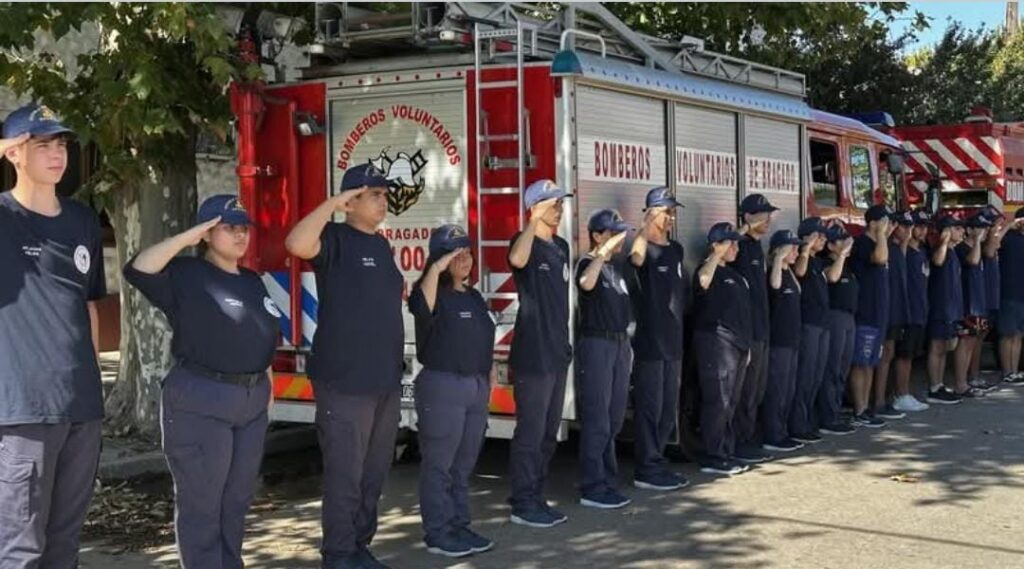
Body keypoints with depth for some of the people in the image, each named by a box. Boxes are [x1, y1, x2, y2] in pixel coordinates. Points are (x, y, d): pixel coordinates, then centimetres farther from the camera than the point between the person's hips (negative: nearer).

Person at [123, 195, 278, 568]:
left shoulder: (252, 282, 16)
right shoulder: (185, 275, -6)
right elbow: (139, 270, -24)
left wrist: (267, 385, 19)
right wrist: (187, 237, -19)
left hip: (251, 401, 8)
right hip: (200, 402, -7)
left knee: (237, 499, 15)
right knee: (201, 502, -1)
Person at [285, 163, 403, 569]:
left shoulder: (381, 245, 16)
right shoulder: (336, 240, -7)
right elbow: (296, 243, -30)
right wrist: (334, 201, -21)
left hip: (386, 380, 8)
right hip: (345, 382, -8)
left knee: (374, 474, 13)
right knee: (345, 475, -3)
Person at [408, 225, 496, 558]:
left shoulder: (475, 297, 15)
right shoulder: (434, 292, -8)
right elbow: (421, 308, -32)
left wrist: (490, 371, 17)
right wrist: (436, 269, -31)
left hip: (476, 387, 8)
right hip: (442, 386, -8)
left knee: (464, 465, 14)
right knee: (439, 465, -2)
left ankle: (460, 527, 22)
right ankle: (437, 534, 3)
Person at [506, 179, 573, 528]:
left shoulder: (561, 247, 14)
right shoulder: (526, 242, -9)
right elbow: (517, 259, -35)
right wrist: (535, 221, -29)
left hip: (557, 353, 8)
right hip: (532, 355, -8)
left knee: (549, 433, 13)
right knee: (530, 432, -5)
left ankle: (536, 498, 22)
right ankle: (522, 505, 3)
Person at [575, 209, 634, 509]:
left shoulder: (617, 265, 14)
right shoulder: (588, 263, -10)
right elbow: (586, 284, -36)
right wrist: (603, 252, -34)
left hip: (620, 342, 8)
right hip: (596, 343, -8)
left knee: (614, 419, 13)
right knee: (597, 420, -7)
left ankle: (608, 481, 22)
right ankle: (592, 489, -3)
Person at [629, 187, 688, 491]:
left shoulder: (676, 249, 15)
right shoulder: (644, 248, -9)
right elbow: (635, 259, -36)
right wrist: (646, 227, -31)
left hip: (673, 341, 8)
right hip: (649, 341, -8)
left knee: (669, 409, 13)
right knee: (649, 406, -5)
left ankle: (657, 462, 23)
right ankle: (646, 470, 0)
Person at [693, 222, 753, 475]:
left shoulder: (733, 274, 20)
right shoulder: (710, 270, -7)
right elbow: (703, 281, -34)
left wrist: (746, 345, 24)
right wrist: (717, 254, -29)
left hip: (738, 344, 9)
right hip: (716, 342, -9)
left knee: (731, 402, 11)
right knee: (718, 401, -9)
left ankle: (727, 453, 17)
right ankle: (713, 458, -6)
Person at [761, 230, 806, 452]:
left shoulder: (789, 273, 14)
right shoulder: (774, 272, -13)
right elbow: (775, 284, -36)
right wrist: (779, 258, -32)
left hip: (791, 339, 9)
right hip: (777, 340, -9)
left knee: (789, 390, 13)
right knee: (776, 390, -5)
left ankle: (782, 433, 21)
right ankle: (772, 437, 0)